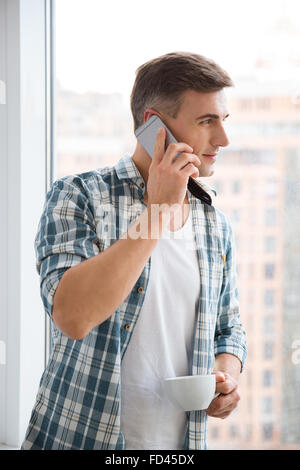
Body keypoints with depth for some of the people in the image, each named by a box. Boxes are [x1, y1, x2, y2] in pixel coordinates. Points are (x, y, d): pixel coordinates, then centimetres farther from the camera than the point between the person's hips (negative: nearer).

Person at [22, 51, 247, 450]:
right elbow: (72, 316, -26)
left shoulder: (217, 226, 5)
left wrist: (226, 375, -6)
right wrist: (157, 211, -23)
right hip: (80, 437, -4)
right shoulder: (78, 196, -11)